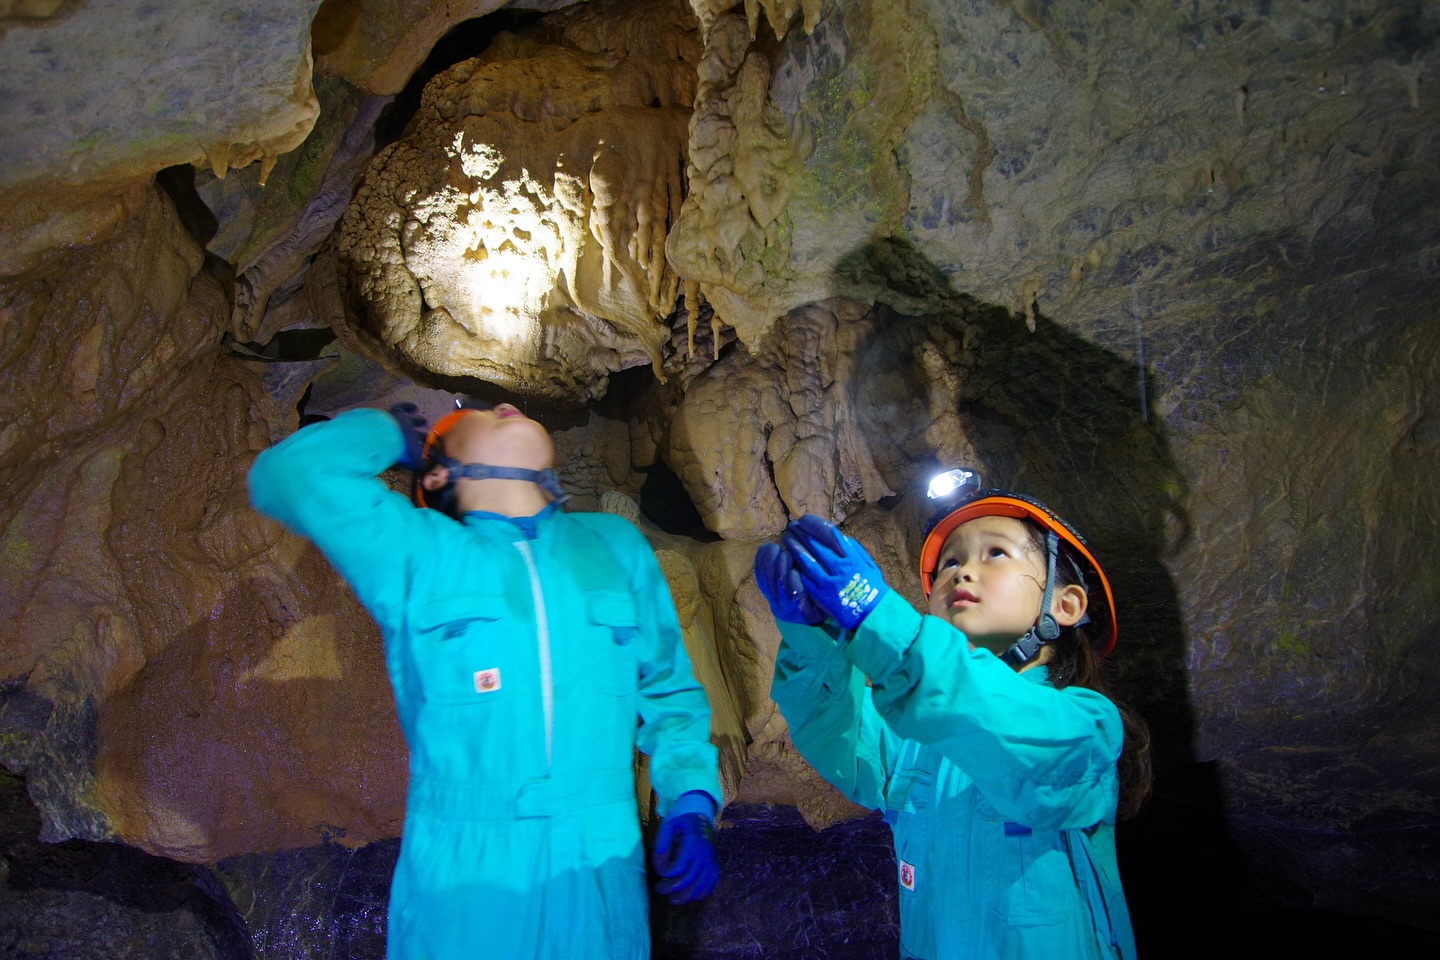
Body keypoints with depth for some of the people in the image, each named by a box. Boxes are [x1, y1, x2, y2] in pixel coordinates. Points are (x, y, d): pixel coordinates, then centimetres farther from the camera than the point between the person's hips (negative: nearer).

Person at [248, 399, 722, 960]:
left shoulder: (616, 547, 7)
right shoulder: (414, 552, -1)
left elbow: (669, 695, 11)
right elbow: (290, 474, -14)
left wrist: (690, 803, -3)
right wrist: (393, 432, 3)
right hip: (459, 896, -2)